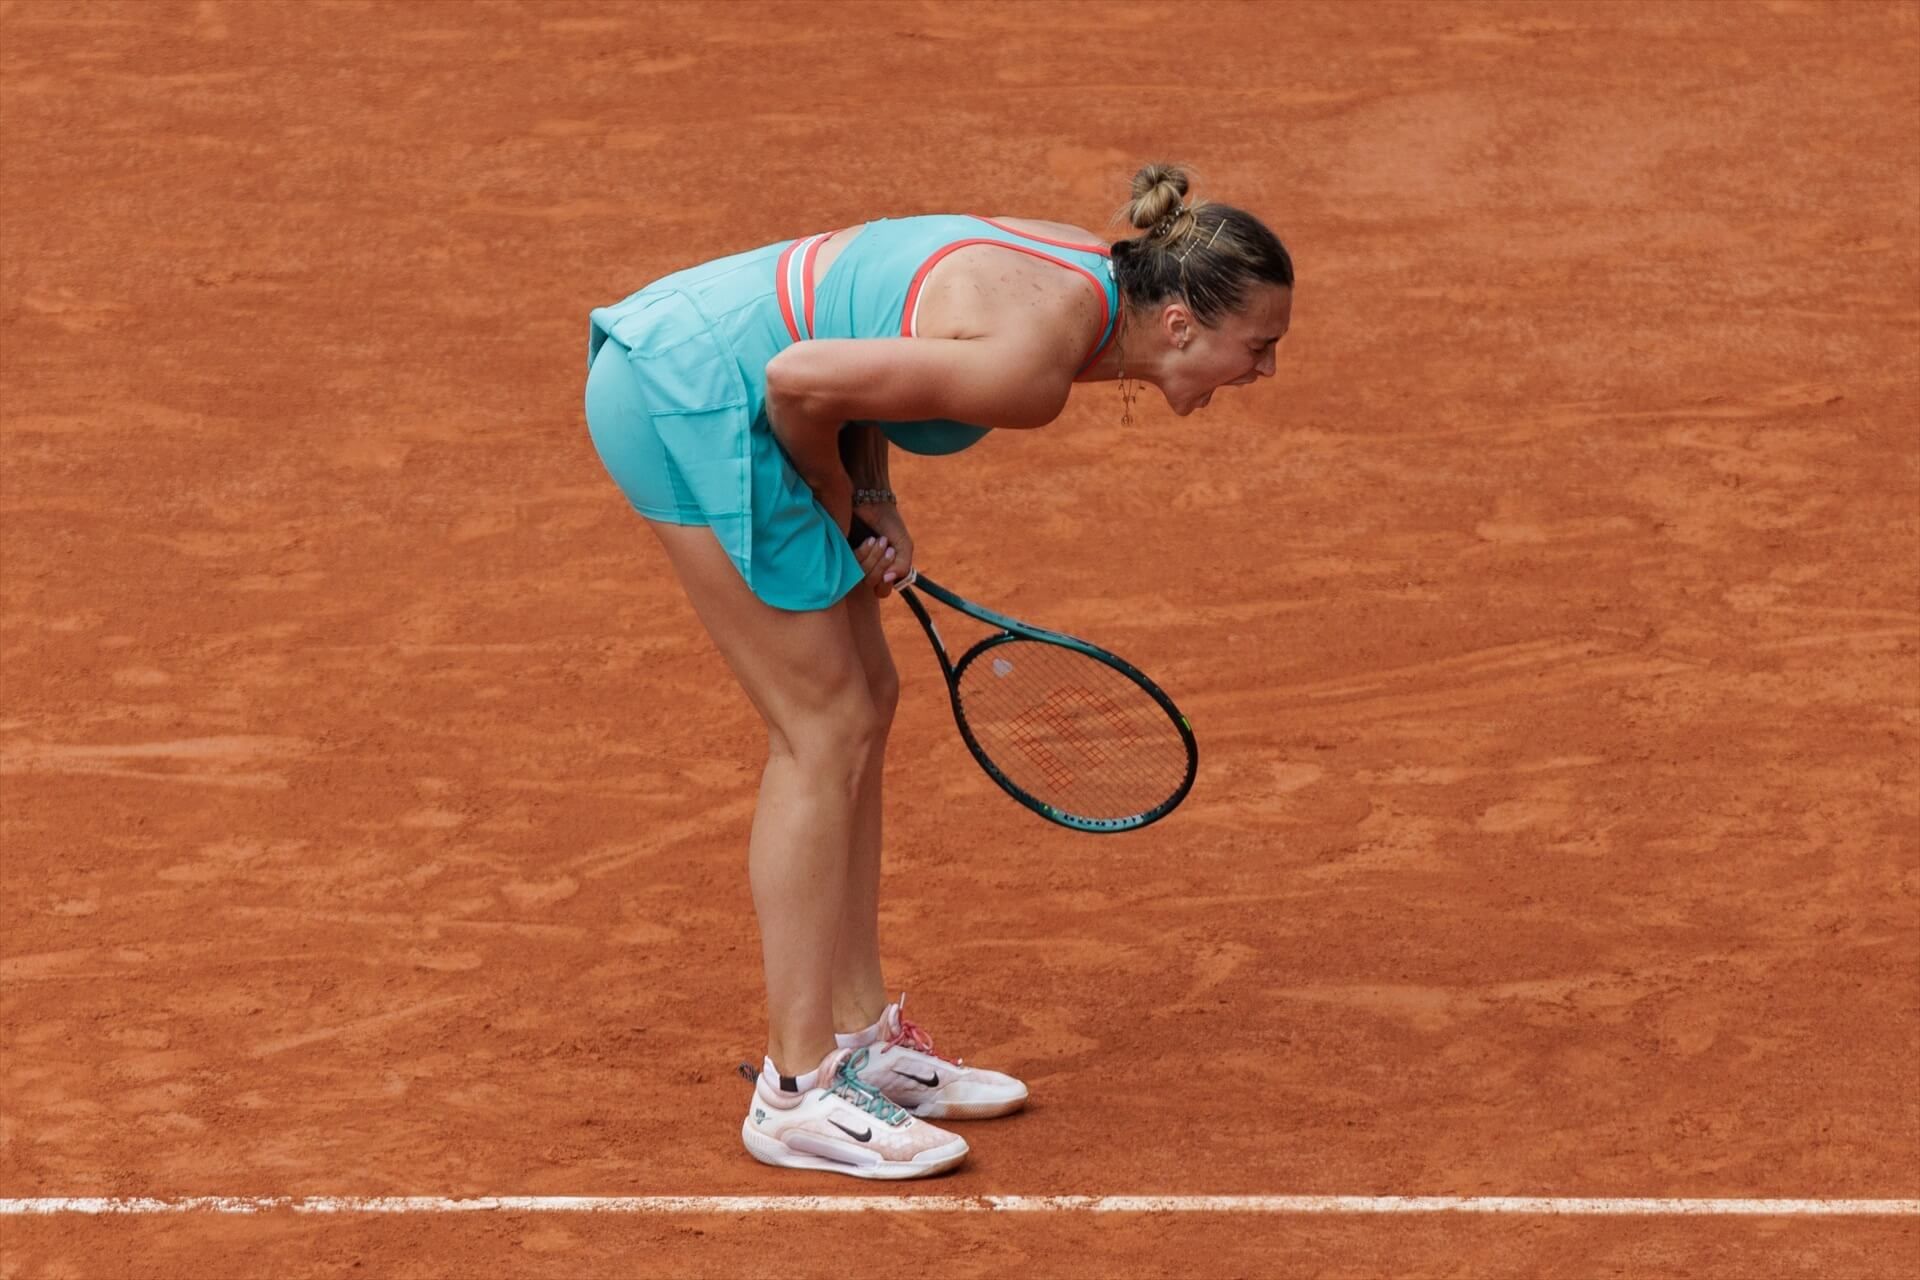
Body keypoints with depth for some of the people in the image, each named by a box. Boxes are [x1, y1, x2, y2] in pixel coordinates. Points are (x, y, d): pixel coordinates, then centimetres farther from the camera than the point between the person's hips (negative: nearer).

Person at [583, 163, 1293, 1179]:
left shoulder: (1087, 273, 5)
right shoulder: (1038, 365, -24)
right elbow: (800, 378, -23)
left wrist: (874, 502, 5)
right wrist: (838, 502, -4)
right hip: (691, 394, -10)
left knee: (862, 704, 14)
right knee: (825, 732, -5)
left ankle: (858, 1041, 22)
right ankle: (797, 1091, 1)